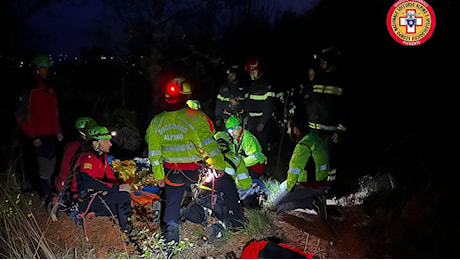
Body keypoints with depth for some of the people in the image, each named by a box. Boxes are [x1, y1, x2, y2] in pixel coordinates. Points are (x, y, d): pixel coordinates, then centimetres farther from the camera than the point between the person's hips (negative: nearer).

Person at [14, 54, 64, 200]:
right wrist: (33, 136, -12)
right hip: (39, 138, -7)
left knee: (50, 167, 11)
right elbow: (22, 116, -11)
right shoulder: (30, 90, -8)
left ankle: (48, 196, 22)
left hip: (51, 135, 7)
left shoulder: (49, 90, 17)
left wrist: (58, 131, 16)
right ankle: (45, 199, 0)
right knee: (44, 169, -8)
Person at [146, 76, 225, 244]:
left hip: (171, 172, 3)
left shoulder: (156, 121, -2)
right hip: (195, 172, -2)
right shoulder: (197, 116, -15)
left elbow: (154, 152, 4)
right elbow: (209, 142, -17)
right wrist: (220, 164, -7)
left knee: (172, 204, 16)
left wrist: (159, 176, 13)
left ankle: (170, 240, 21)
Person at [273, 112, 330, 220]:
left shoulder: (303, 147, -26)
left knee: (277, 205, -2)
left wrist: (289, 187, 0)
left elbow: (294, 172, -19)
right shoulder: (314, 137, 3)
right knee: (283, 186, 28)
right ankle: (316, 197, 8)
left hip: (309, 187, -9)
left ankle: (313, 203, -10)